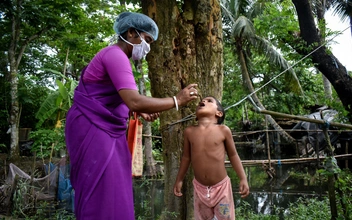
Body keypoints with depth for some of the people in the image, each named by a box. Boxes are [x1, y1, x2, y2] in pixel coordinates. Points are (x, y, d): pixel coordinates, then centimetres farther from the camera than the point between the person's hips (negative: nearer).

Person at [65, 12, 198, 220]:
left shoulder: (117, 57, 17)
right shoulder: (115, 54, -15)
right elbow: (134, 101, -28)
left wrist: (140, 112, 5)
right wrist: (177, 100, -18)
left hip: (105, 129, 10)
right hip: (92, 128, -10)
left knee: (113, 195, 10)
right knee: (103, 198, -9)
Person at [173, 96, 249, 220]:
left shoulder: (223, 130, -9)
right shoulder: (189, 132, -3)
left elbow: (233, 155, 0)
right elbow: (186, 157, 8)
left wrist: (243, 179, -4)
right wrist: (179, 180, 12)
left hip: (221, 186, -2)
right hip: (199, 187, 2)